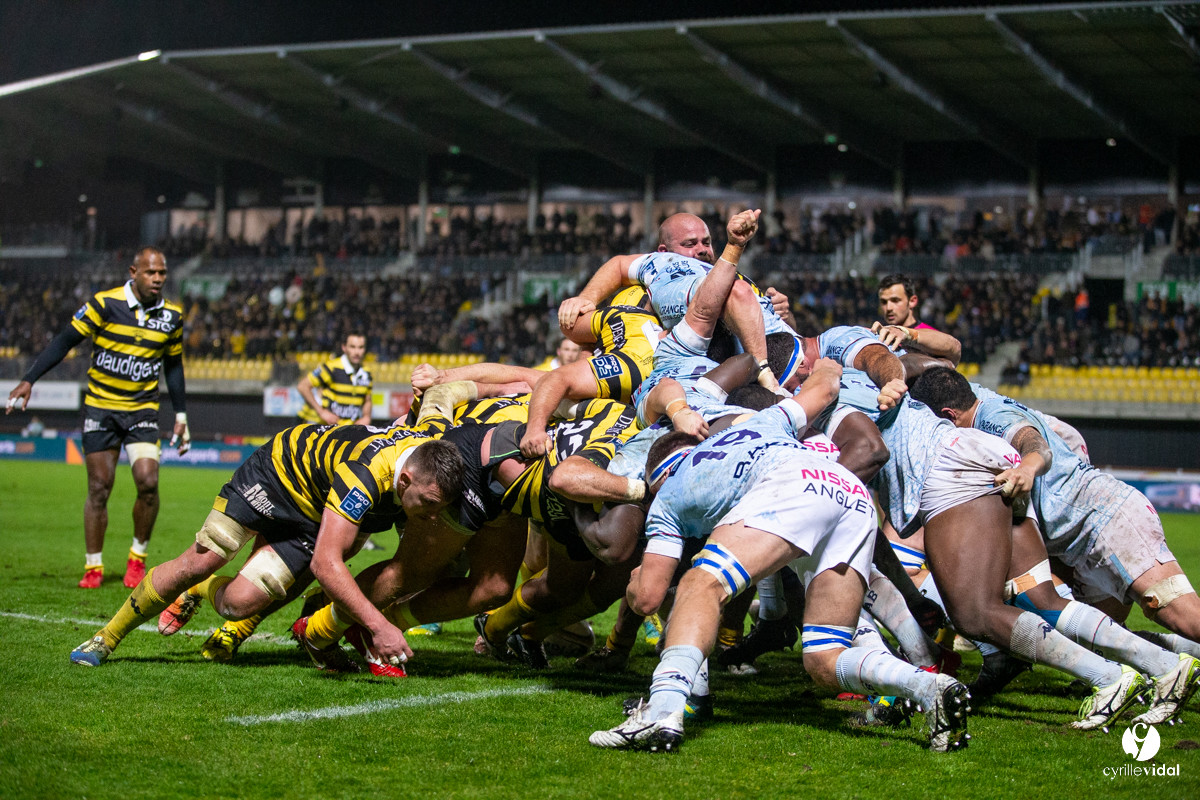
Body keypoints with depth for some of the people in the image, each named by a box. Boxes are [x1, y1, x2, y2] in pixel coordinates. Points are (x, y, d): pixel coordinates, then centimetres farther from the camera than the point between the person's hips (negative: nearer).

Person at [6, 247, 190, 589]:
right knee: (99, 489, -1)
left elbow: (173, 365, 14)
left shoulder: (172, 315, 1)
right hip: (100, 407, -1)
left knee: (148, 482, -15)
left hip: (143, 410, 2)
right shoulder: (104, 303, -10)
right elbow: (65, 341, -7)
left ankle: (137, 558, 6)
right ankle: (93, 567, 14)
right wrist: (29, 380, -13)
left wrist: (180, 415, 12)